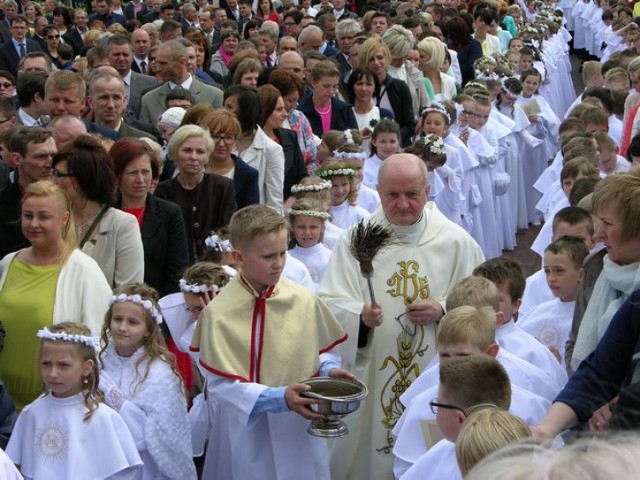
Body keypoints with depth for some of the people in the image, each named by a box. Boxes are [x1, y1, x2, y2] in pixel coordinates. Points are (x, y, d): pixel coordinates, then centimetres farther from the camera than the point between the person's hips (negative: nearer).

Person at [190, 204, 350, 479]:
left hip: (300, 428, 3)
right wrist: (278, 398, -25)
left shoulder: (304, 301, -5)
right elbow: (221, 384, -15)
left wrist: (328, 370, -13)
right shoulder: (219, 313, -14)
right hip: (249, 431, -3)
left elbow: (323, 351, 9)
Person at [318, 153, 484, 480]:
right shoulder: (355, 240, -5)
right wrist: (360, 315, -28)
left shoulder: (456, 241, -3)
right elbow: (329, 305, -8)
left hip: (437, 376, 1)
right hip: (369, 377, 0)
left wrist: (443, 310, -15)